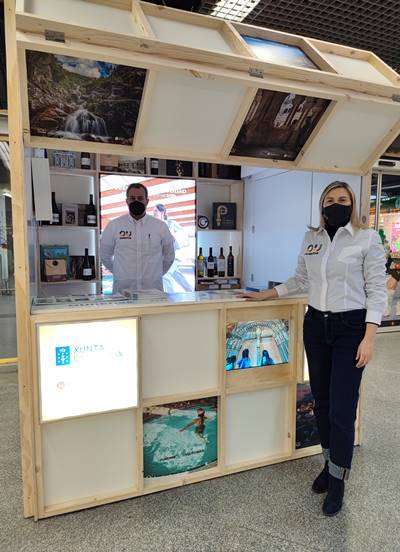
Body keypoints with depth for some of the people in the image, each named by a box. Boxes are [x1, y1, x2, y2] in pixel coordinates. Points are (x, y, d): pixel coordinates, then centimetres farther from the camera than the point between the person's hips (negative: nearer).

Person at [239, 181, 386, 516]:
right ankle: (331, 462, 35)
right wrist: (265, 295, 13)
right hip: (316, 325, 5)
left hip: (350, 327, -5)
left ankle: (337, 481, 17)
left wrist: (369, 337, -14)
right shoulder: (311, 239, 8)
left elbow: (376, 290, -7)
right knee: (321, 401, 13)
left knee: (342, 408, -3)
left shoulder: (367, 238, -6)